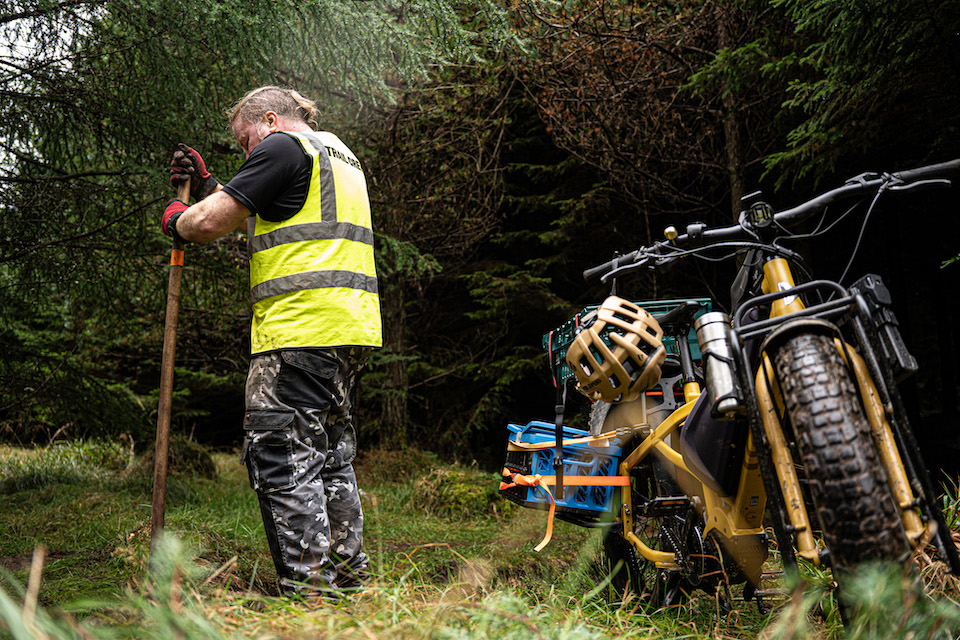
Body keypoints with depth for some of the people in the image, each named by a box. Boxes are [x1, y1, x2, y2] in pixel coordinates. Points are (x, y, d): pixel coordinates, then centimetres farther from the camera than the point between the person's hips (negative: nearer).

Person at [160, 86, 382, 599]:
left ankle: (308, 589, -2)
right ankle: (347, 575, 22)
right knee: (331, 455, 15)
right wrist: (204, 183, 25)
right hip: (350, 328, 10)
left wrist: (177, 219, 14)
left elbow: (210, 223, -8)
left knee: (282, 457, -5)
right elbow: (264, 221, 30)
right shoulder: (341, 156, 27)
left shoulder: (284, 146, -2)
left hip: (301, 328, -10)